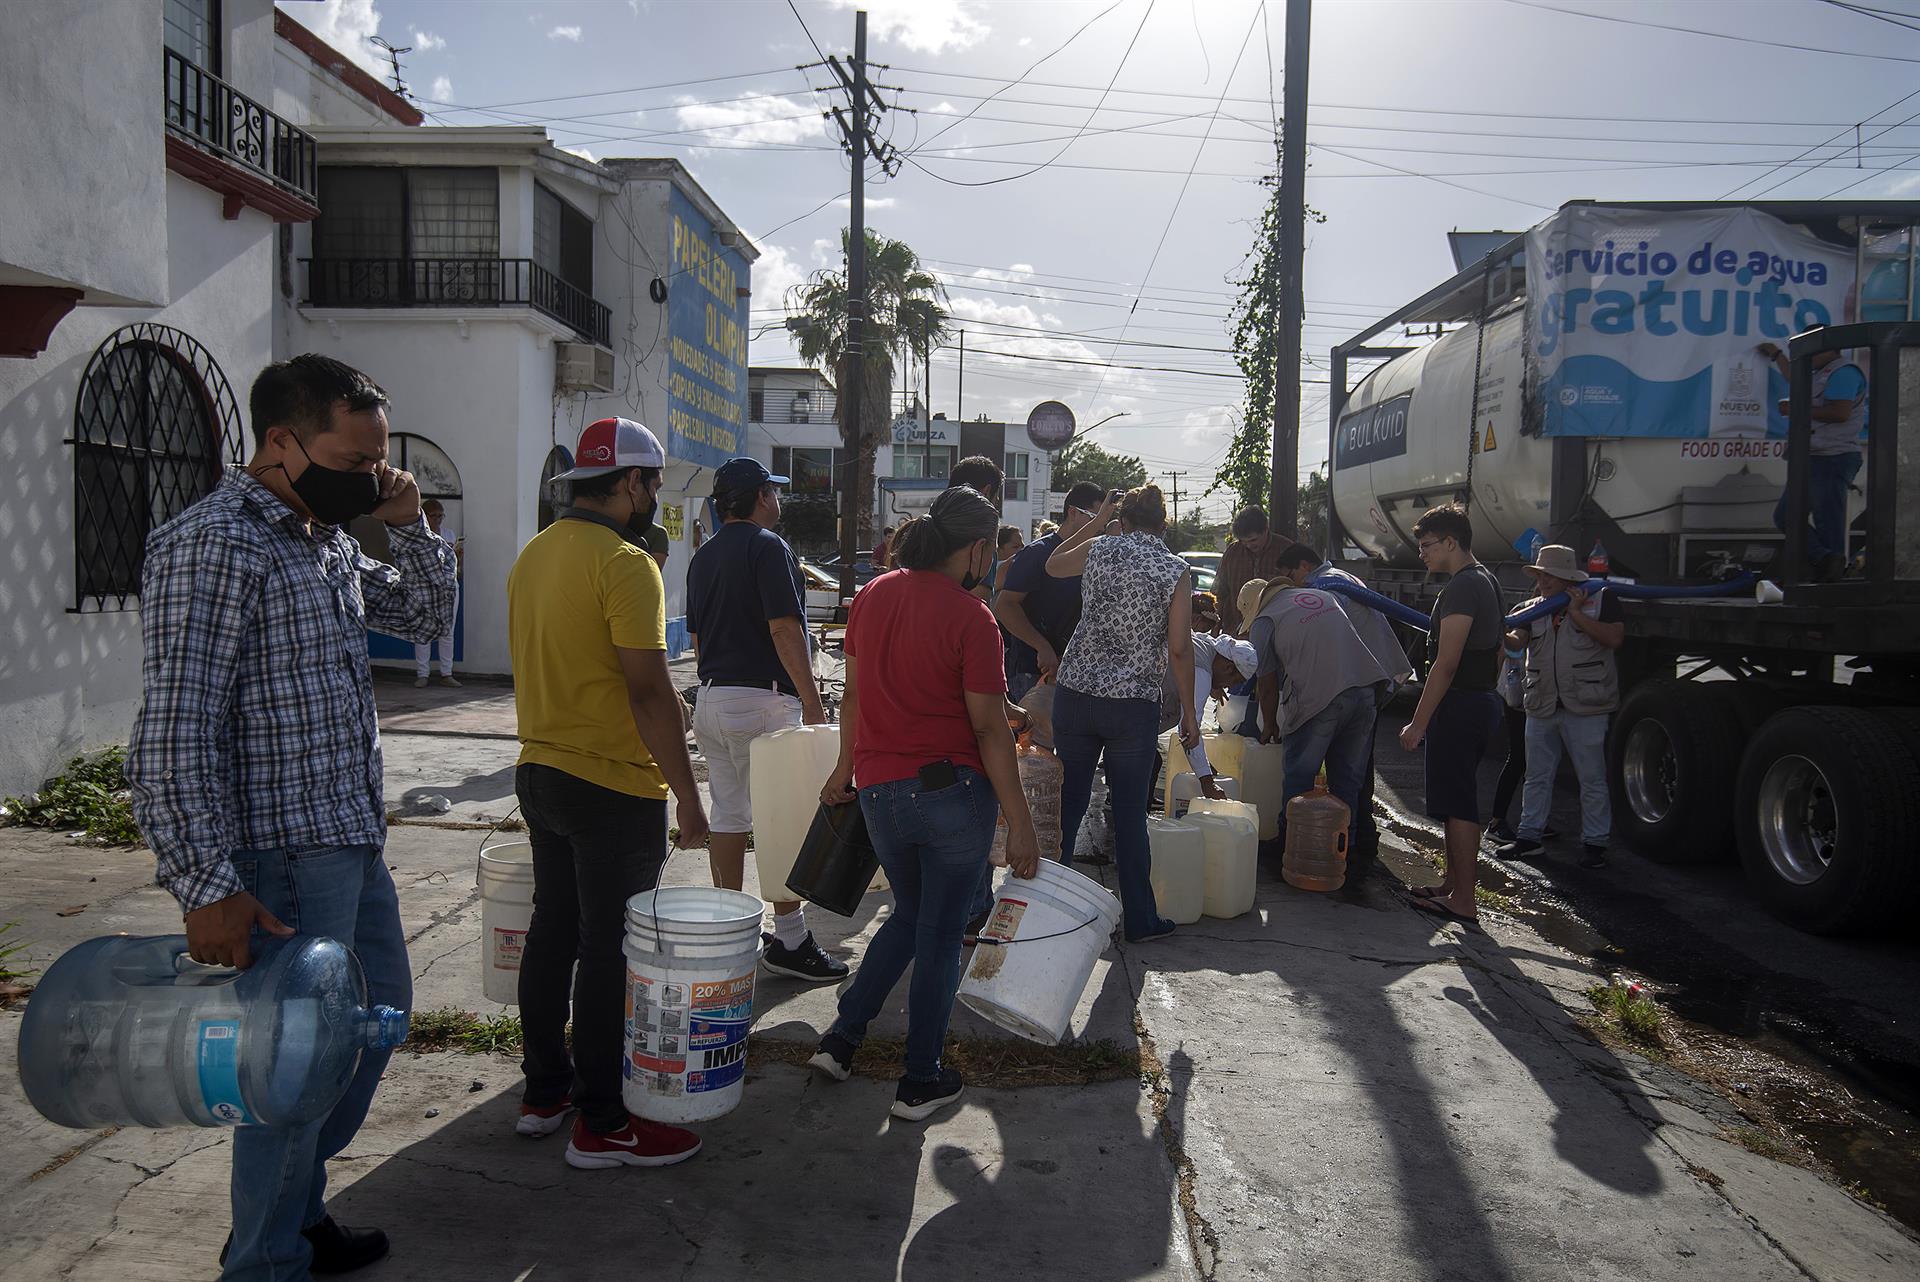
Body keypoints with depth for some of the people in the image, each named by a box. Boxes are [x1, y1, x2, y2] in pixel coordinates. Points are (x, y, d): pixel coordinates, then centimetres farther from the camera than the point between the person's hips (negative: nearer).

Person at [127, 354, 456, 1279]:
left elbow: (426, 621, 20)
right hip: (285, 858, -10)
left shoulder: (327, 539, 10)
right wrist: (208, 888, -25)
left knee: (380, 1005, 22)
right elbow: (174, 735, -22)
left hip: (353, 838, 10)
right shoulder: (211, 545, -18)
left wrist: (409, 528, 3)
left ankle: (294, 1207, 40)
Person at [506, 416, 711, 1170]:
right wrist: (688, 795, -15)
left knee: (552, 932, 17)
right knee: (610, 949, 0)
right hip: (613, 788, -9)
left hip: (540, 774, 9)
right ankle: (602, 1124, 9)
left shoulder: (534, 554, 10)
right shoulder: (625, 562, -17)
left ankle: (545, 1091, 29)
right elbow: (650, 691, -21)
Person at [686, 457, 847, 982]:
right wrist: (812, 701, -17)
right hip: (762, 698, -8)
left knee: (727, 817, 11)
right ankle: (789, 941, -1)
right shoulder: (768, 546, -9)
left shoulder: (704, 557, 17)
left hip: (710, 699, 9)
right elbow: (784, 629, -18)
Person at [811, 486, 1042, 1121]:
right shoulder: (971, 616, -14)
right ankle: (920, 1083, 18)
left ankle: (842, 1037, 24)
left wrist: (845, 769, 25)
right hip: (953, 793, -6)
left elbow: (853, 693, 12)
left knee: (908, 915, 25)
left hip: (879, 792, 6)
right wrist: (1020, 823, -9)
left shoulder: (872, 596, 4)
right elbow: (989, 728, -14)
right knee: (940, 934, 8)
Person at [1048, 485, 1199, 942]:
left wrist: (1099, 520, 25)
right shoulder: (1176, 571, -3)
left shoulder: (1099, 549, 2)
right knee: (1130, 814, 6)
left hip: (1075, 694, 2)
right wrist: (1189, 712, 2)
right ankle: (1139, 919, 15)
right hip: (1135, 704, -2)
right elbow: (1179, 649, -6)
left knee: (1068, 802, 12)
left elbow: (1053, 565, 23)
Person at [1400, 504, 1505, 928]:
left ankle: (1463, 901, -2)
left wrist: (1419, 722, -21)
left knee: (1457, 805, -6)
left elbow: (1446, 664, -22)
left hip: (1460, 705, -11)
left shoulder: (1462, 588, -17)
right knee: (1458, 800, 18)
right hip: (1483, 700, 11)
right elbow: (1496, 648, 24)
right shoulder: (1486, 581, 16)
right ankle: (1453, 883, 27)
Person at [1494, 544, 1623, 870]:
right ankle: (1530, 837, 20)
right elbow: (1517, 639, -2)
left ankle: (1594, 842, 12)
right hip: (1541, 706, 5)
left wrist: (1576, 612, -14)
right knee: (1537, 777, 12)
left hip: (1585, 707, -5)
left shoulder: (1600, 599, -1)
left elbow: (1614, 638, -13)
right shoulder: (1535, 608, 12)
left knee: (1592, 779, 2)